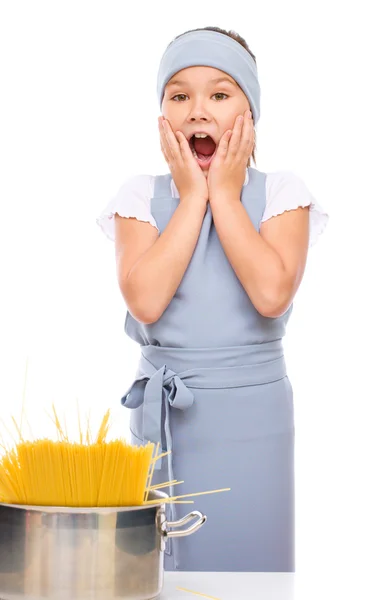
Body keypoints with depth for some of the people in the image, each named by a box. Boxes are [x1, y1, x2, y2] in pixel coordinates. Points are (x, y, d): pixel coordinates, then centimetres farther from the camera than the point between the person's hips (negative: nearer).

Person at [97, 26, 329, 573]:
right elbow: (146, 300, -15)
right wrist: (192, 196, -11)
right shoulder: (141, 196, 1)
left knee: (250, 565, 5)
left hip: (253, 414, -1)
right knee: (158, 565, 8)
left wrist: (224, 194, -11)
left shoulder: (281, 192, -1)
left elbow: (272, 293, -18)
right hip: (163, 411, 1)